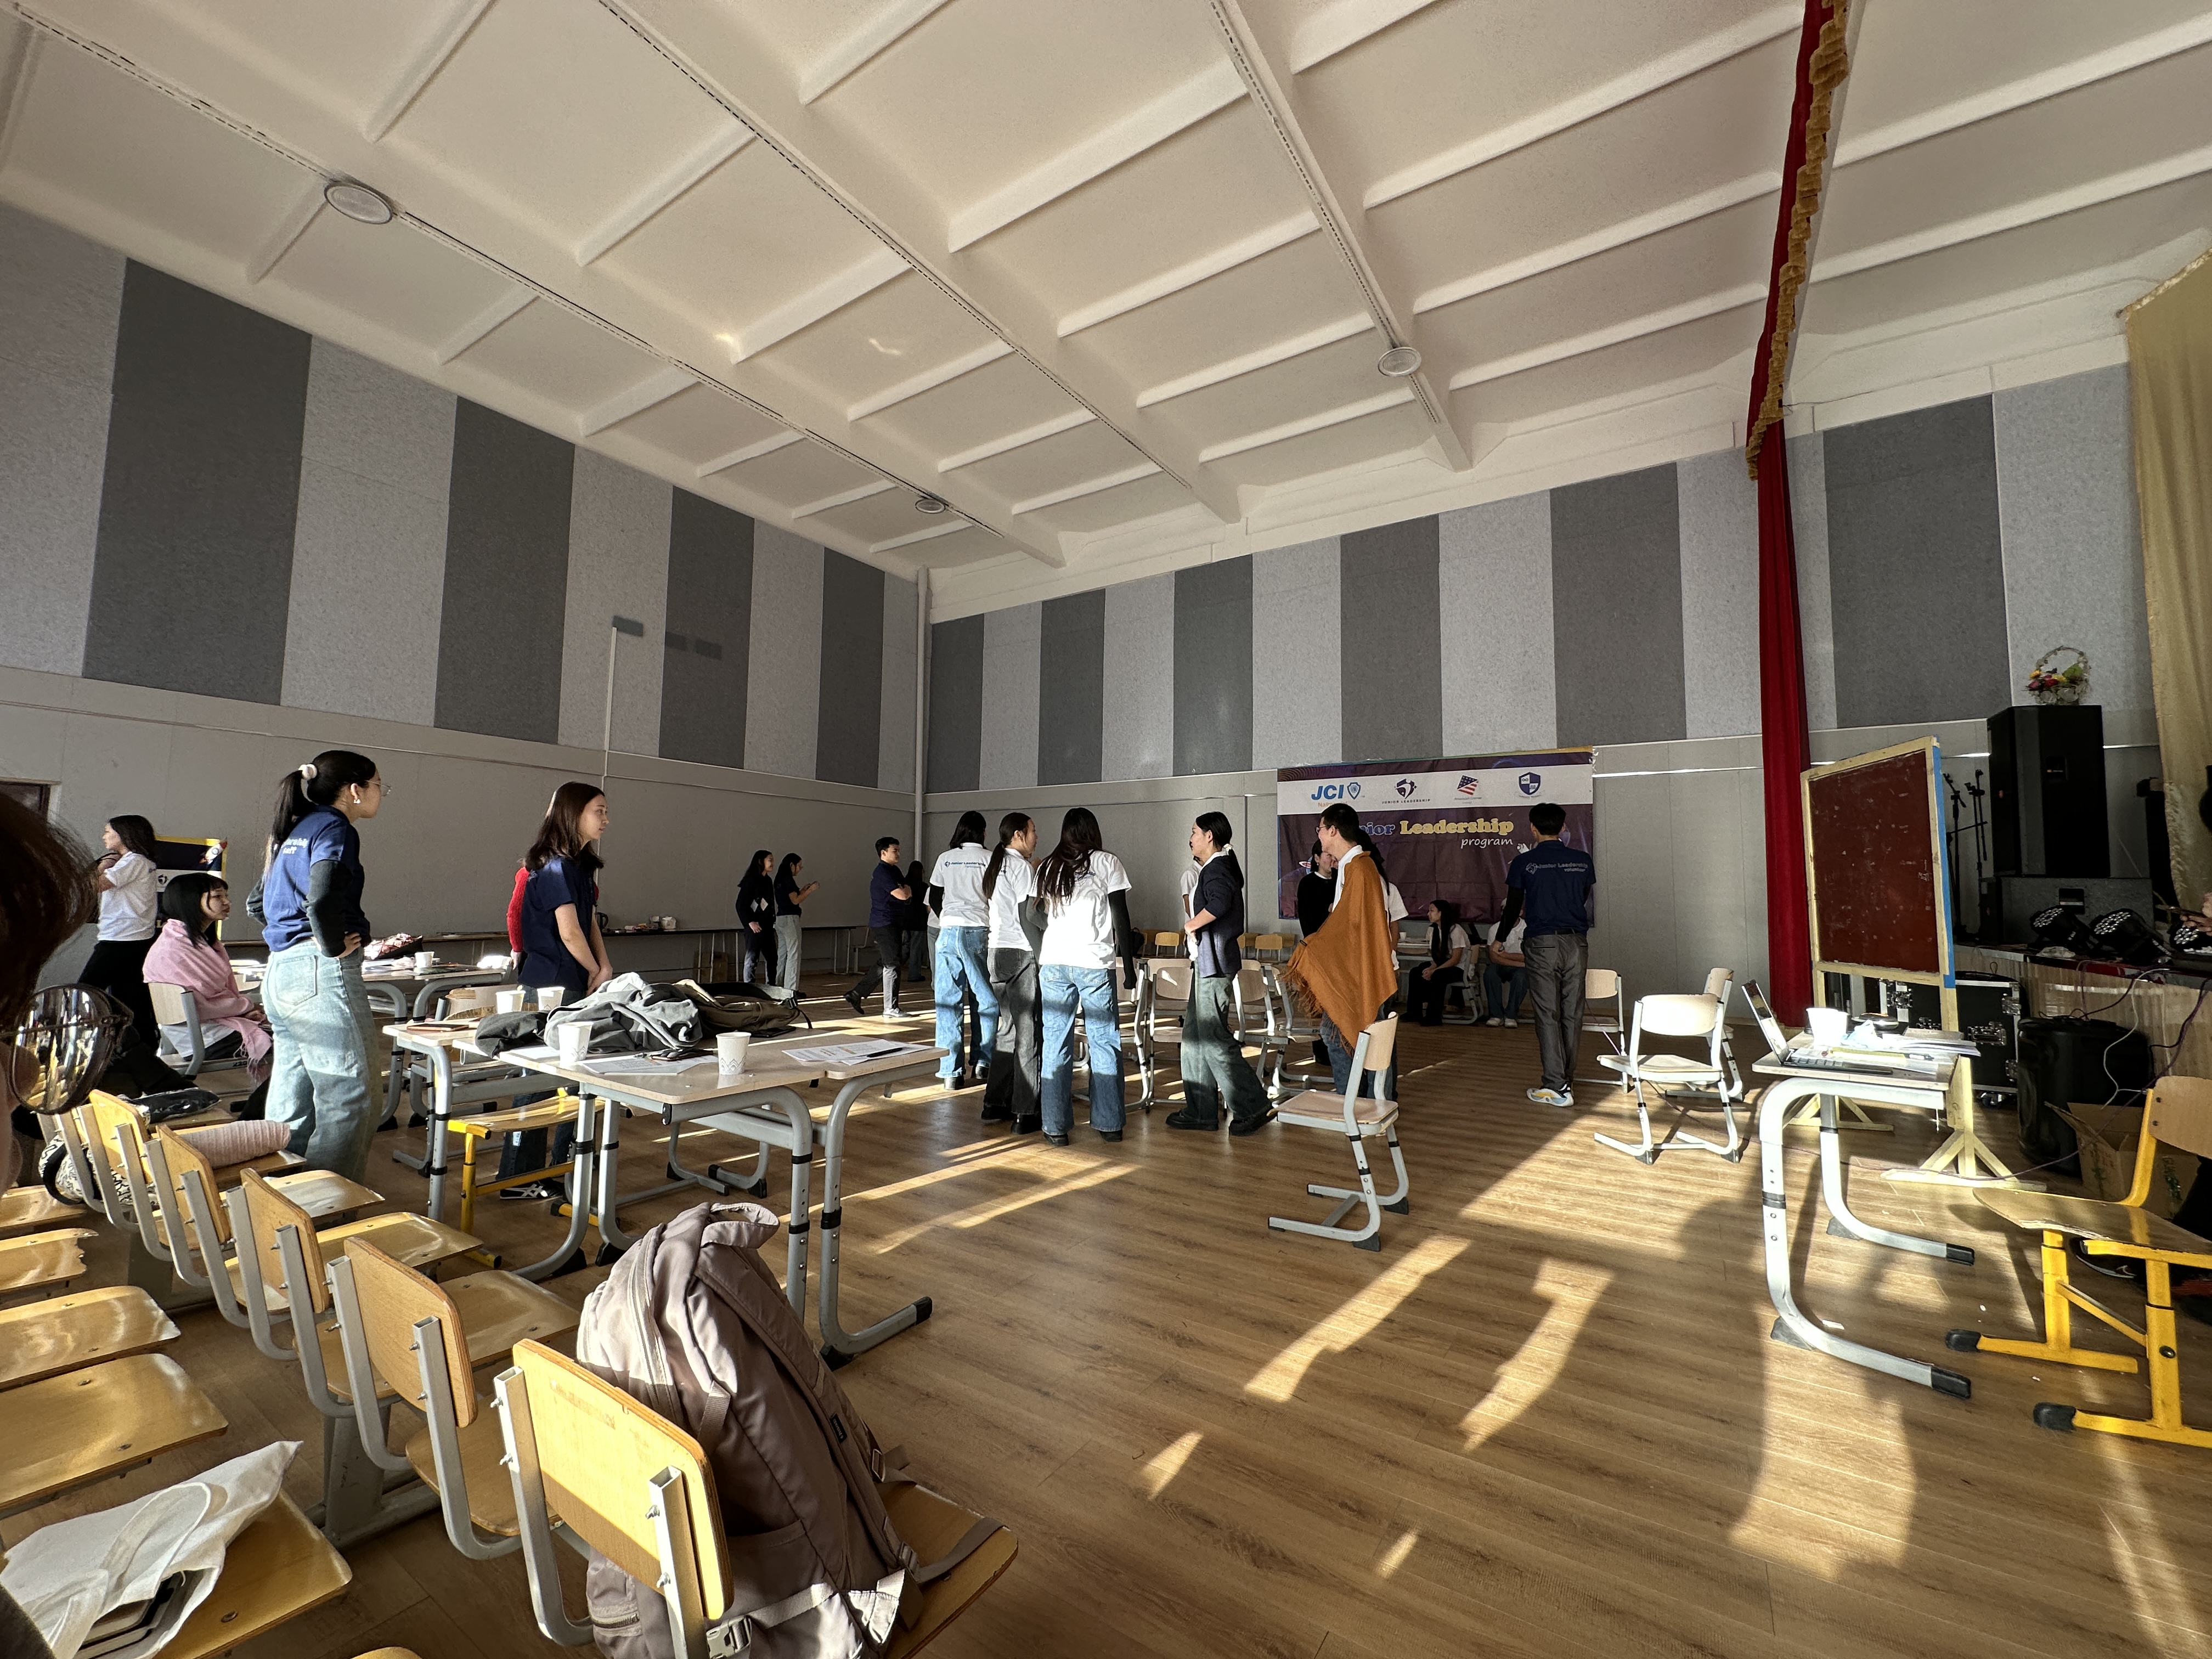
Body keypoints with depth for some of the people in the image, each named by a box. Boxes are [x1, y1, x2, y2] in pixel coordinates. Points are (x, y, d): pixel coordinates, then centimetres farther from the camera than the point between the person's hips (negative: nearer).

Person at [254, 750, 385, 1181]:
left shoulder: (294, 831, 17)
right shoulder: (334, 829, -11)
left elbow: (260, 904, 25)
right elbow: (322, 900, -27)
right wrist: (334, 947, -13)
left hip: (279, 973, 10)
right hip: (322, 976, -10)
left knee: (290, 1106, 17)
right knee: (348, 1100, -4)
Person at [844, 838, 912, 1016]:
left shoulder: (894, 871, 18)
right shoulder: (882, 872, -14)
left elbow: (908, 891, 16)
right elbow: (902, 895, -22)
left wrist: (905, 890, -6)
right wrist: (906, 890, 0)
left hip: (891, 923, 10)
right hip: (885, 924, -10)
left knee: (883, 965, 15)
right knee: (892, 965, -4)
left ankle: (855, 993, 20)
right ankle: (891, 1008, 3)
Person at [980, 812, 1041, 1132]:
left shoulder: (994, 866, 15)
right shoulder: (1022, 867, -10)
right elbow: (1026, 917, -16)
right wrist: (1042, 957, -10)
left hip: (997, 952, 8)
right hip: (1022, 953, -8)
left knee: (1009, 1028, 15)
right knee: (1028, 1033, -2)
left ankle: (995, 1104, 20)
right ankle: (1026, 1113, 3)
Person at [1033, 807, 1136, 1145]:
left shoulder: (1047, 867, 11)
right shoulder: (1107, 863, 1)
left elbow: (1039, 918, 11)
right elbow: (1121, 919, -2)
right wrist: (1129, 966, 3)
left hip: (1053, 963, 3)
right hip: (1095, 964, -3)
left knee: (1056, 1045, 6)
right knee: (1104, 1044, 7)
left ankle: (1056, 1127, 10)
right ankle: (1109, 1123, 13)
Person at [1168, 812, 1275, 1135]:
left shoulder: (1216, 869, -15)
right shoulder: (1217, 867, 18)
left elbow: (1220, 902, -34)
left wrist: (1191, 924, -21)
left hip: (1214, 963, -11)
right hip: (1207, 962, 11)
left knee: (1214, 1039, -5)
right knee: (1195, 1035, 13)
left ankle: (1254, 1107, 5)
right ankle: (1200, 1112, 20)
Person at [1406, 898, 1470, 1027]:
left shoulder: (1456, 930, -17)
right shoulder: (1433, 929, 7)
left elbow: (1456, 959, -19)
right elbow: (1436, 956, 7)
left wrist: (1434, 971, -25)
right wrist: (1431, 968, -15)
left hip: (1459, 969, -7)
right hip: (1442, 965, 7)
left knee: (1437, 976, -35)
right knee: (1416, 972, -15)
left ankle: (1434, 1017, -26)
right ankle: (1414, 1012, -10)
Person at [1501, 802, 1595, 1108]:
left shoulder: (1524, 863, -4)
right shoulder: (1582, 860, 4)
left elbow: (1513, 907, 2)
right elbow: (1583, 900, 18)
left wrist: (1500, 939, 19)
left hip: (1541, 944, -3)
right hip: (1577, 942, 4)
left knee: (1548, 1014, -2)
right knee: (1572, 1013, 9)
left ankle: (1556, 1087, -4)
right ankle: (1567, 1079, 18)